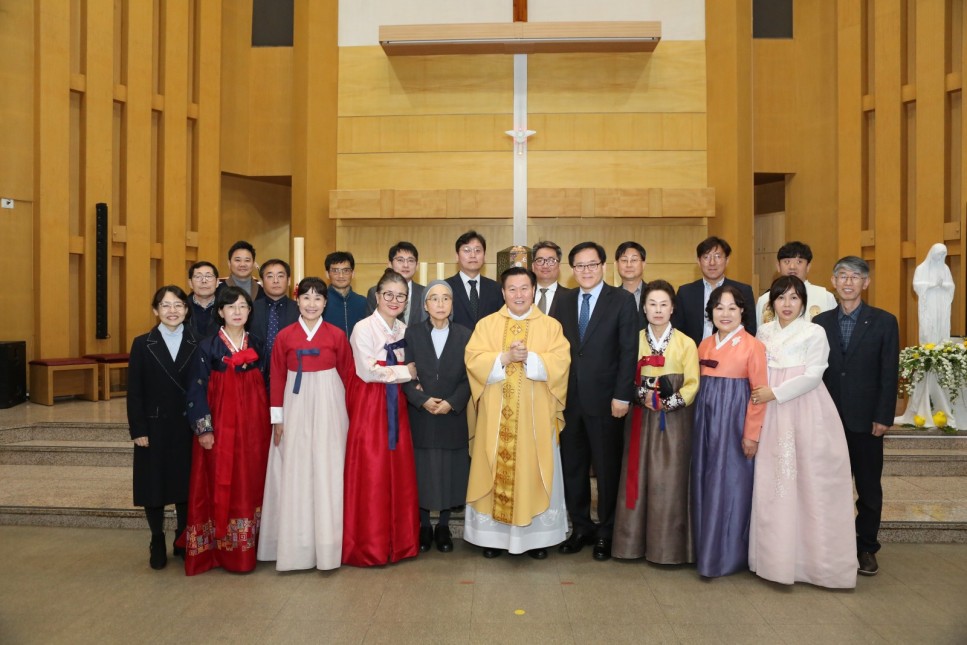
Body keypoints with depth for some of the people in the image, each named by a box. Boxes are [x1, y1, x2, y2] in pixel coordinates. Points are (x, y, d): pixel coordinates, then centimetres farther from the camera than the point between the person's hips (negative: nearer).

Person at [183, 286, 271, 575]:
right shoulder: (208, 346, -2)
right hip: (220, 423, -3)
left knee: (250, 484, 6)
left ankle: (248, 548, 16)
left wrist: (270, 421, 7)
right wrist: (204, 429, -10)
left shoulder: (257, 345, 8)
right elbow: (197, 389, -4)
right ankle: (222, 549, 9)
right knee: (220, 485, 0)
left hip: (253, 423, 3)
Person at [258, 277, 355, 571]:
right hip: (295, 407, 1)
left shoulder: (337, 335, 0)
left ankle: (326, 544, 13)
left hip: (329, 406, -1)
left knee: (326, 472, 2)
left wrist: (349, 411, -2)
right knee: (294, 474, 4)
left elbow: (348, 374, 3)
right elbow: (277, 377, 4)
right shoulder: (284, 336, 2)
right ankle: (295, 546, 16)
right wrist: (277, 417, 1)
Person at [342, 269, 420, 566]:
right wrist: (407, 372, -10)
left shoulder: (404, 330, 10)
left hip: (395, 406, 6)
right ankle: (369, 544, 12)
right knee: (370, 475, -1)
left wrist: (413, 376, -8)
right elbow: (368, 372, -15)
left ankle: (399, 539, 20)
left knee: (399, 471, 7)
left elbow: (409, 369, 13)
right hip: (369, 405, -5)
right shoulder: (363, 328, -9)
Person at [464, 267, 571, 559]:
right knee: (496, 472, 5)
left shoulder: (551, 326, 5)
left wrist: (529, 357, -18)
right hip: (497, 417, 0)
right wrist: (506, 357, -17)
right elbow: (474, 360, -5)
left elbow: (560, 363, -7)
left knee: (534, 472, 6)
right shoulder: (486, 324, 6)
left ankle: (537, 536, 18)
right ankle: (494, 535, 16)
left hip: (535, 416, 0)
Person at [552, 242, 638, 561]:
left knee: (607, 469, 8)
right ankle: (581, 528, 27)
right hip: (569, 399, 4)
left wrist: (622, 396, -12)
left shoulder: (622, 300, -3)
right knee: (572, 467, 11)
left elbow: (629, 351, -7)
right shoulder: (564, 301, 9)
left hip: (604, 399, -4)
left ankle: (606, 532, 24)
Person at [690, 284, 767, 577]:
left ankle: (728, 553, 15)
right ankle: (706, 547, 23)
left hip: (735, 421, -5)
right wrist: (698, 422, 4)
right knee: (706, 483, 10)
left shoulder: (753, 346, -8)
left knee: (732, 484, 1)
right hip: (706, 421, 6)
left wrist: (752, 434, -13)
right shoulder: (704, 345, 10)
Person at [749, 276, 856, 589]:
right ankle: (777, 553, 15)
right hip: (772, 415, 4)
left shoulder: (815, 332, -1)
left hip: (805, 413, -4)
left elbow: (812, 376, -9)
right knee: (773, 482, 4)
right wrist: (761, 393, 2)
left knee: (808, 481, -2)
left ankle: (812, 554, 9)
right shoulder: (764, 332, 12)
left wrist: (775, 392, -13)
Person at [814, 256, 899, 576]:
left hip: (866, 419, -1)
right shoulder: (820, 322, 5)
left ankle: (866, 548, 23)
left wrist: (883, 417, -9)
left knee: (869, 488, 9)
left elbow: (889, 374, -4)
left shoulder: (884, 322, -1)